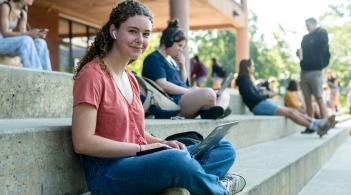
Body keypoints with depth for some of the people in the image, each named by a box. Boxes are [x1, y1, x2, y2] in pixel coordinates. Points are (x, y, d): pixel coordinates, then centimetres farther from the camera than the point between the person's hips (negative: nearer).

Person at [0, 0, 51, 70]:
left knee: (40, 43, -13)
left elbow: (22, 34, 2)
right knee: (26, 41, -31)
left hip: (10, 44, 7)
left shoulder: (23, 13, 9)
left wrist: (37, 34, -17)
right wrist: (28, 34, -30)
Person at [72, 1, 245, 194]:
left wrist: (161, 143, -1)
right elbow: (83, 142, -17)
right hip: (108, 171, -8)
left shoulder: (130, 79, 15)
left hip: (138, 163, 9)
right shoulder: (92, 74, -11)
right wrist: (142, 148, -15)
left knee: (225, 149, 4)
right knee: (176, 159, -35)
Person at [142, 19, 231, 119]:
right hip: (173, 102, -10)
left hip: (184, 97, 10)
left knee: (224, 93, 3)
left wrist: (182, 66, 11)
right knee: (208, 93, -33)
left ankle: (218, 109, -28)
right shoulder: (154, 58, -4)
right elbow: (163, 85, -16)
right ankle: (215, 111, -4)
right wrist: (189, 91, -14)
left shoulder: (171, 60, 25)